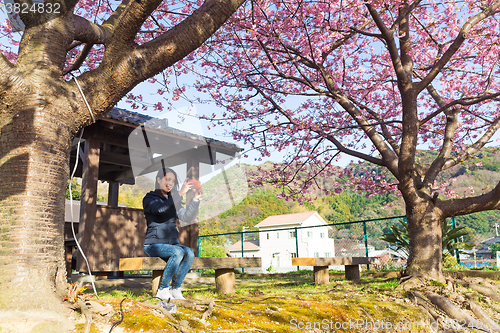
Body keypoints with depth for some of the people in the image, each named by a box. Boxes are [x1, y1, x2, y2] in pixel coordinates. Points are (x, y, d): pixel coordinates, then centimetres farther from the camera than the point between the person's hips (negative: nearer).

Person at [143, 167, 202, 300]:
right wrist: (180, 193, -31)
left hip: (172, 243, 5)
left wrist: (195, 199, -13)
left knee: (189, 253, -25)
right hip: (153, 245, -5)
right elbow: (160, 209, -25)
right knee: (178, 252, -33)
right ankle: (163, 290, -20)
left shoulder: (173, 201, 16)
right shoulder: (149, 198, -1)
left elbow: (187, 217, 1)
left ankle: (175, 289, -17)